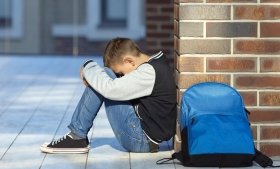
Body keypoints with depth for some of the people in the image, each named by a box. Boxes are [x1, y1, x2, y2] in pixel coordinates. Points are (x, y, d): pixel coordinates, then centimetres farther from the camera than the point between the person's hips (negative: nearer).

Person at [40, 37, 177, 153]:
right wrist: (91, 75, -6)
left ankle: (77, 136, -5)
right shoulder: (155, 63, 7)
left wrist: (88, 67, -10)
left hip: (142, 140, -10)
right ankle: (76, 134, 8)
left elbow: (111, 89, -27)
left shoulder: (149, 72, -21)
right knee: (100, 81, 9)